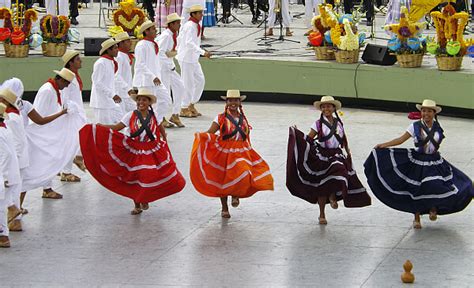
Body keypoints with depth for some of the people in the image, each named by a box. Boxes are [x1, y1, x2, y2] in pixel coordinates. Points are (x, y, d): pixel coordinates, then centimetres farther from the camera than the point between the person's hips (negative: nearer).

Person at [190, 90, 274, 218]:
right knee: (223, 180, 4)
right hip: (224, 153, -2)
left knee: (243, 175, -21)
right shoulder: (221, 118, -4)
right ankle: (224, 209, 20)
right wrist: (200, 136, -33)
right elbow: (209, 133, -13)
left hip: (241, 153, 2)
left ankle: (236, 194, 9)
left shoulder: (243, 119, 9)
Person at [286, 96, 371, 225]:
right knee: (322, 185, 1)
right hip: (321, 156, -3)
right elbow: (309, 138, -9)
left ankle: (332, 196, 3)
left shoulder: (338, 123, 6)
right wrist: (296, 133, -24)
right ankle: (322, 215, 16)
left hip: (337, 155, 3)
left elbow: (344, 139, 18)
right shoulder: (319, 124, -5)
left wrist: (348, 151, 13)